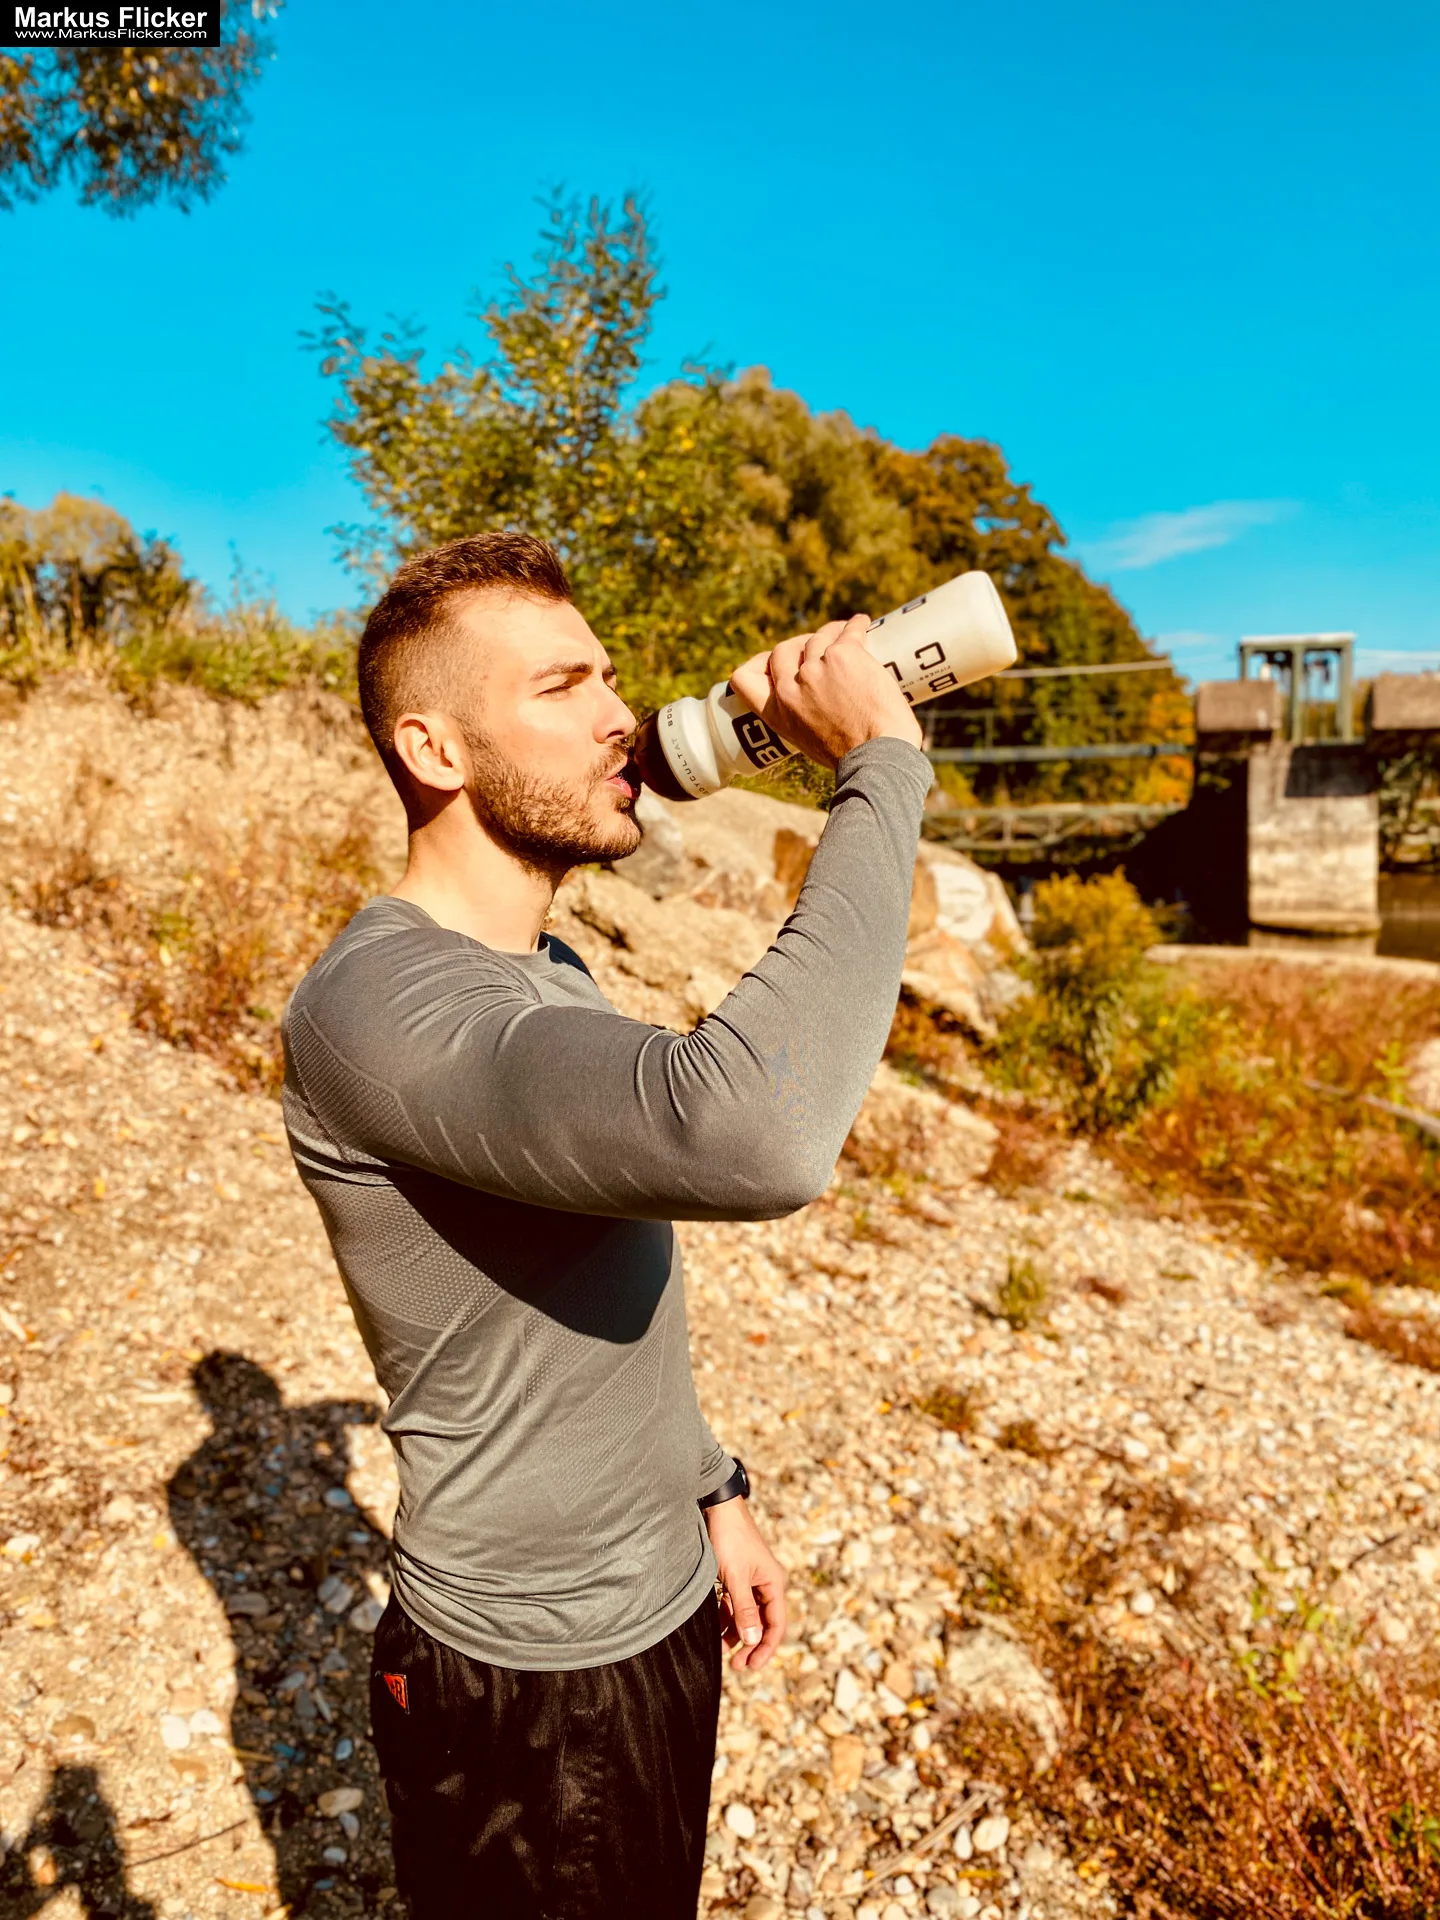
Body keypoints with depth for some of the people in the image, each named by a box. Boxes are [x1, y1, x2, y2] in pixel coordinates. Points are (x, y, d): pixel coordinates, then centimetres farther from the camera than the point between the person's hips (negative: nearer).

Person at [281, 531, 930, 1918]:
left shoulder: (546, 975, 3)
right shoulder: (373, 1004, -29)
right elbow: (752, 1138, -46)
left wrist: (710, 1492, 13)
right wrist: (880, 765, -36)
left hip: (665, 1616, 8)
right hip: (529, 1687, -8)